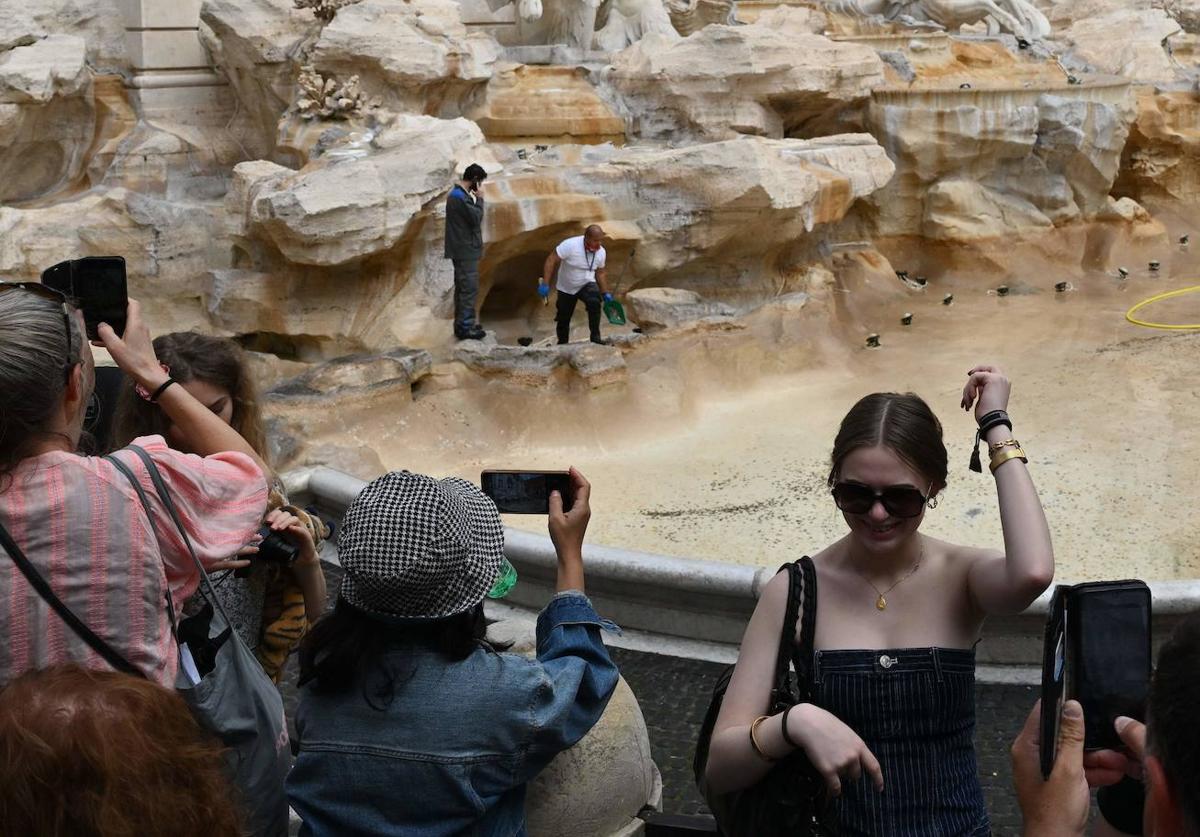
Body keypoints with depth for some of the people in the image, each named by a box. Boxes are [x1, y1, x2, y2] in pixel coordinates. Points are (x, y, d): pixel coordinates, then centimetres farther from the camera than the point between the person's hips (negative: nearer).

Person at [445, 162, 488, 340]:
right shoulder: (460, 197, -20)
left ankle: (462, 324, 22)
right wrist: (479, 200, -9)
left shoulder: (458, 194, 14)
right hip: (466, 251, -11)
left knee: (463, 288, 15)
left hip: (463, 250, 11)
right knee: (469, 288, -7)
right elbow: (476, 218, -17)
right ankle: (465, 328, -3)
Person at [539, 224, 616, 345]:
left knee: (594, 302, -30)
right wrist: (545, 284, -29)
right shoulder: (570, 245, -27)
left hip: (587, 284, 1)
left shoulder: (601, 252, -12)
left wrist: (605, 293, -1)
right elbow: (551, 260, -25)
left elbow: (600, 273, 4)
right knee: (563, 319, 8)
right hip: (566, 288, -1)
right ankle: (562, 344, 32)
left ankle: (595, 337, -21)